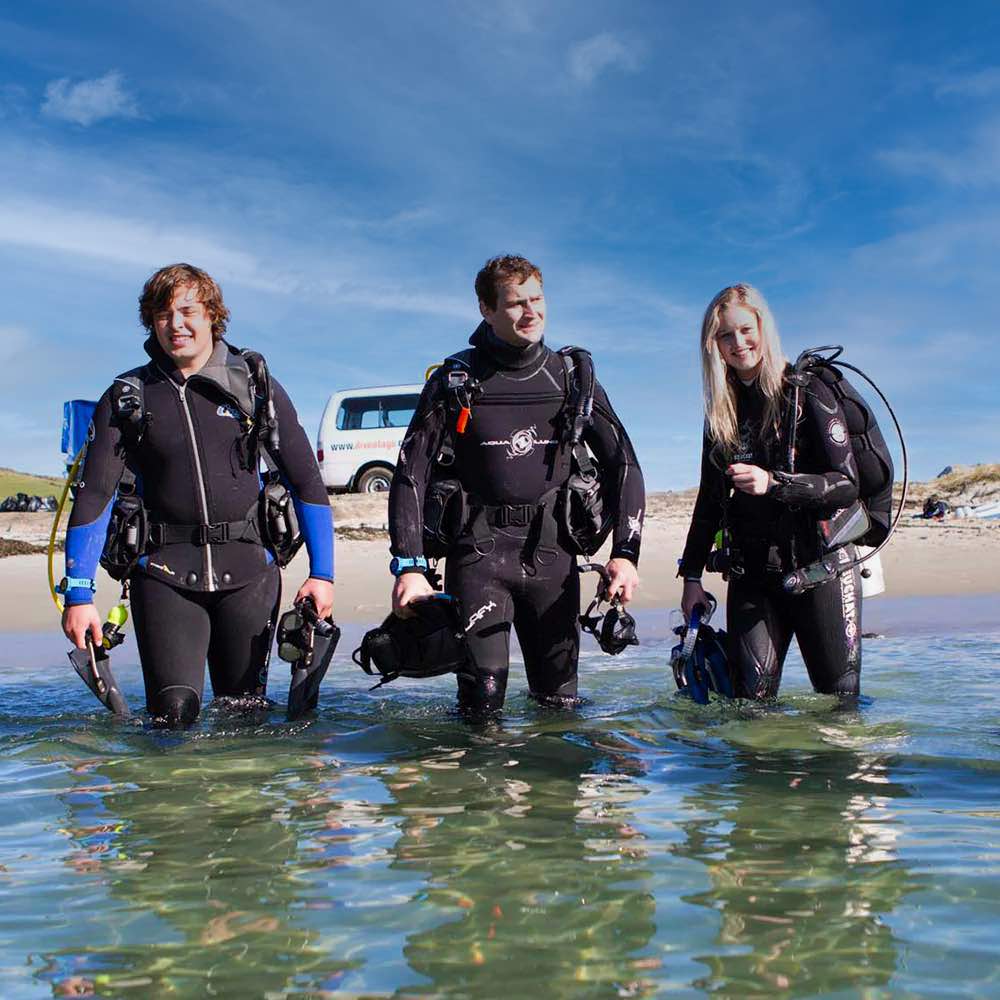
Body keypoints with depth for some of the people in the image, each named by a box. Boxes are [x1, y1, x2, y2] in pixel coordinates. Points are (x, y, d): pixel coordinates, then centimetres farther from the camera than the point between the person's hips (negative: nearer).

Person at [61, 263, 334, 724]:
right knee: (173, 712, -10)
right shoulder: (127, 398, 5)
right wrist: (78, 593, -7)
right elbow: (93, 496, 1)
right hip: (165, 571, 0)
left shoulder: (255, 386, 5)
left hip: (246, 569, 1)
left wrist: (321, 572, 0)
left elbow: (307, 482, 6)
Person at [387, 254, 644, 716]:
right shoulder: (455, 381, 1)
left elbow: (623, 465, 8)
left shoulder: (573, 378, 7)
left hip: (552, 556, 2)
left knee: (561, 703, 6)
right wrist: (409, 566, -12)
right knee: (482, 704, -7)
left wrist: (626, 553, -4)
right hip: (479, 552, -2)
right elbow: (410, 474, -2)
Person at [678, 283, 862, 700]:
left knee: (840, 701, 1)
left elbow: (846, 485, -11)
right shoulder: (722, 409, 11)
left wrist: (774, 482, -25)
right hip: (751, 572, 4)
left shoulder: (807, 392, -5)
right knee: (751, 704, -3)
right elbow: (710, 499, 15)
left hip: (818, 564, -4)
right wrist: (691, 575, 10)